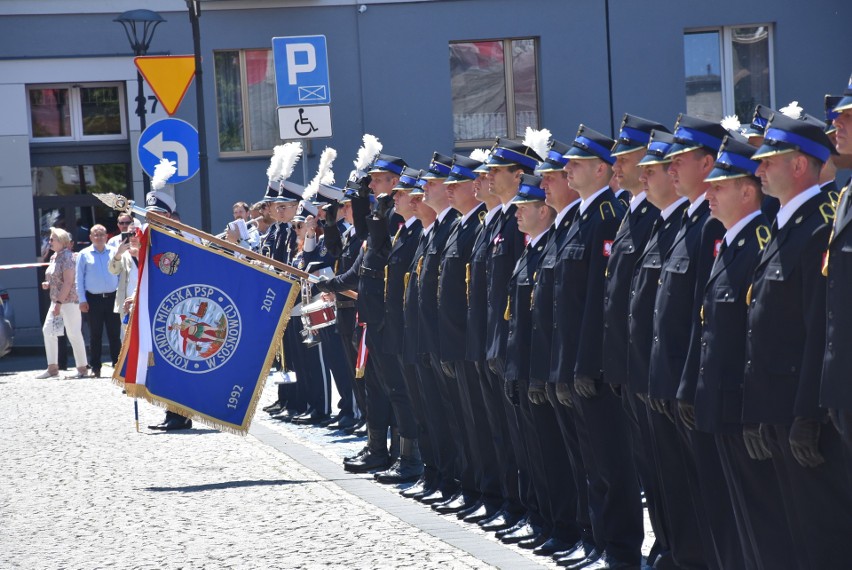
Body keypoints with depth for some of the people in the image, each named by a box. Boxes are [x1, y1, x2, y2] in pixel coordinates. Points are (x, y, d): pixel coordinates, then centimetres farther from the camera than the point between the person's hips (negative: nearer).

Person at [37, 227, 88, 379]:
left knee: (73, 333, -5)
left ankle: (82, 368, 3)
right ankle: (52, 368, 13)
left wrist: (59, 303, -22)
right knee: (48, 330, 8)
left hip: (69, 300, -10)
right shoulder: (54, 257, 14)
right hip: (56, 300, 10)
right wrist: (48, 284, 4)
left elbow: (68, 282, -19)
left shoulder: (67, 257, -13)